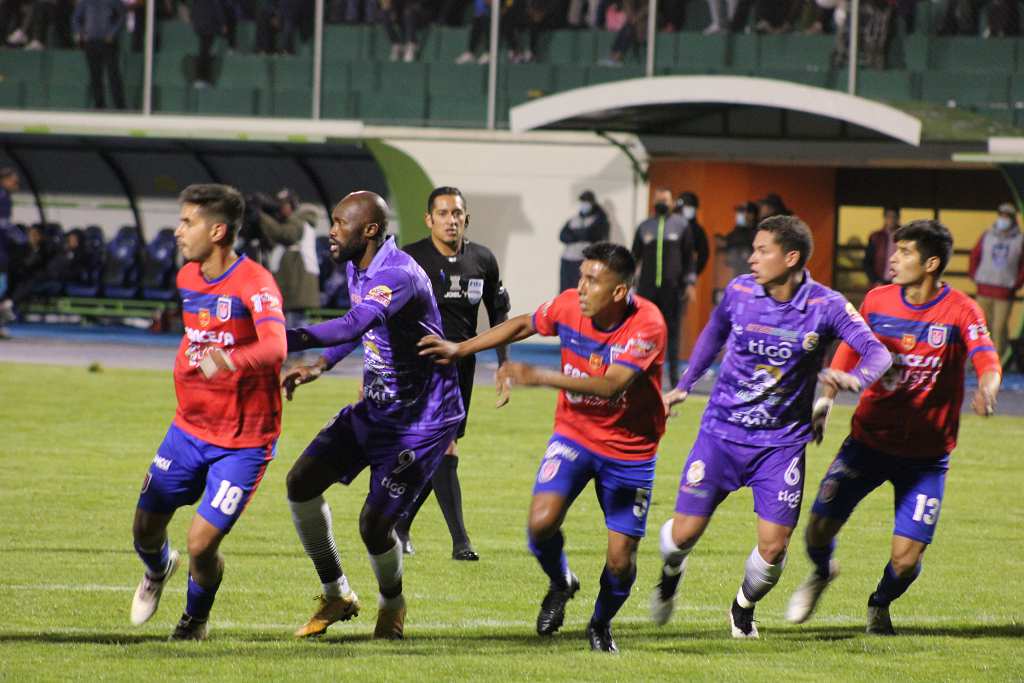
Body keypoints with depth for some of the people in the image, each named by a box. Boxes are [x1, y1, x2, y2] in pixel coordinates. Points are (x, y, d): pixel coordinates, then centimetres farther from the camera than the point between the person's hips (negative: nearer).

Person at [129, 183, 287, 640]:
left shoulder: (254, 284, -21)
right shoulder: (187, 278, 4)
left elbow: (275, 347, -39)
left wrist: (231, 361, -56)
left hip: (243, 442, -6)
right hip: (189, 427, 6)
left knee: (202, 544, -11)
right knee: (145, 529, 5)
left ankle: (195, 620, 20)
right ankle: (158, 570, 43)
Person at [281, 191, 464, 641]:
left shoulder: (398, 275, -29)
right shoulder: (357, 268, 3)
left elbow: (353, 325, -46)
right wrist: (318, 367, 7)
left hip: (421, 422, -9)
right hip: (374, 409, 9)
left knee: (374, 526, -12)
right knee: (302, 484, 0)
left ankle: (392, 605, 20)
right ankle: (336, 595, 15)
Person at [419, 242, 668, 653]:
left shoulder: (647, 325, -24)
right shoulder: (569, 306, -11)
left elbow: (609, 386, -34)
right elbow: (523, 326, 10)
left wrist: (538, 377, -40)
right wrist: (460, 350, 8)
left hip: (630, 451, -3)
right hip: (574, 433, 3)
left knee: (620, 561, -2)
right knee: (542, 521, -21)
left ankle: (601, 624, 31)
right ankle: (560, 585, 12)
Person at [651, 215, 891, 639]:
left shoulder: (826, 307, -12)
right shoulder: (739, 292, -5)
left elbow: (877, 352, -14)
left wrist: (853, 378, -36)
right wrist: (683, 386, 20)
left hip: (782, 441, -1)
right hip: (722, 432, 1)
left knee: (773, 547, -8)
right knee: (684, 533, -4)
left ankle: (743, 610, 24)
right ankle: (671, 574, 33)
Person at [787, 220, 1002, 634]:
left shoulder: (960, 311, -11)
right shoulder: (878, 301, 0)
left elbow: (986, 359, -26)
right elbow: (850, 351, 16)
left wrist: (986, 390, -48)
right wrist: (826, 400, 6)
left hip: (926, 454, -3)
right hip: (870, 439, 3)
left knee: (906, 558, -8)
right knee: (819, 529, -5)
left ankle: (881, 603, 28)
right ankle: (822, 573, 33)